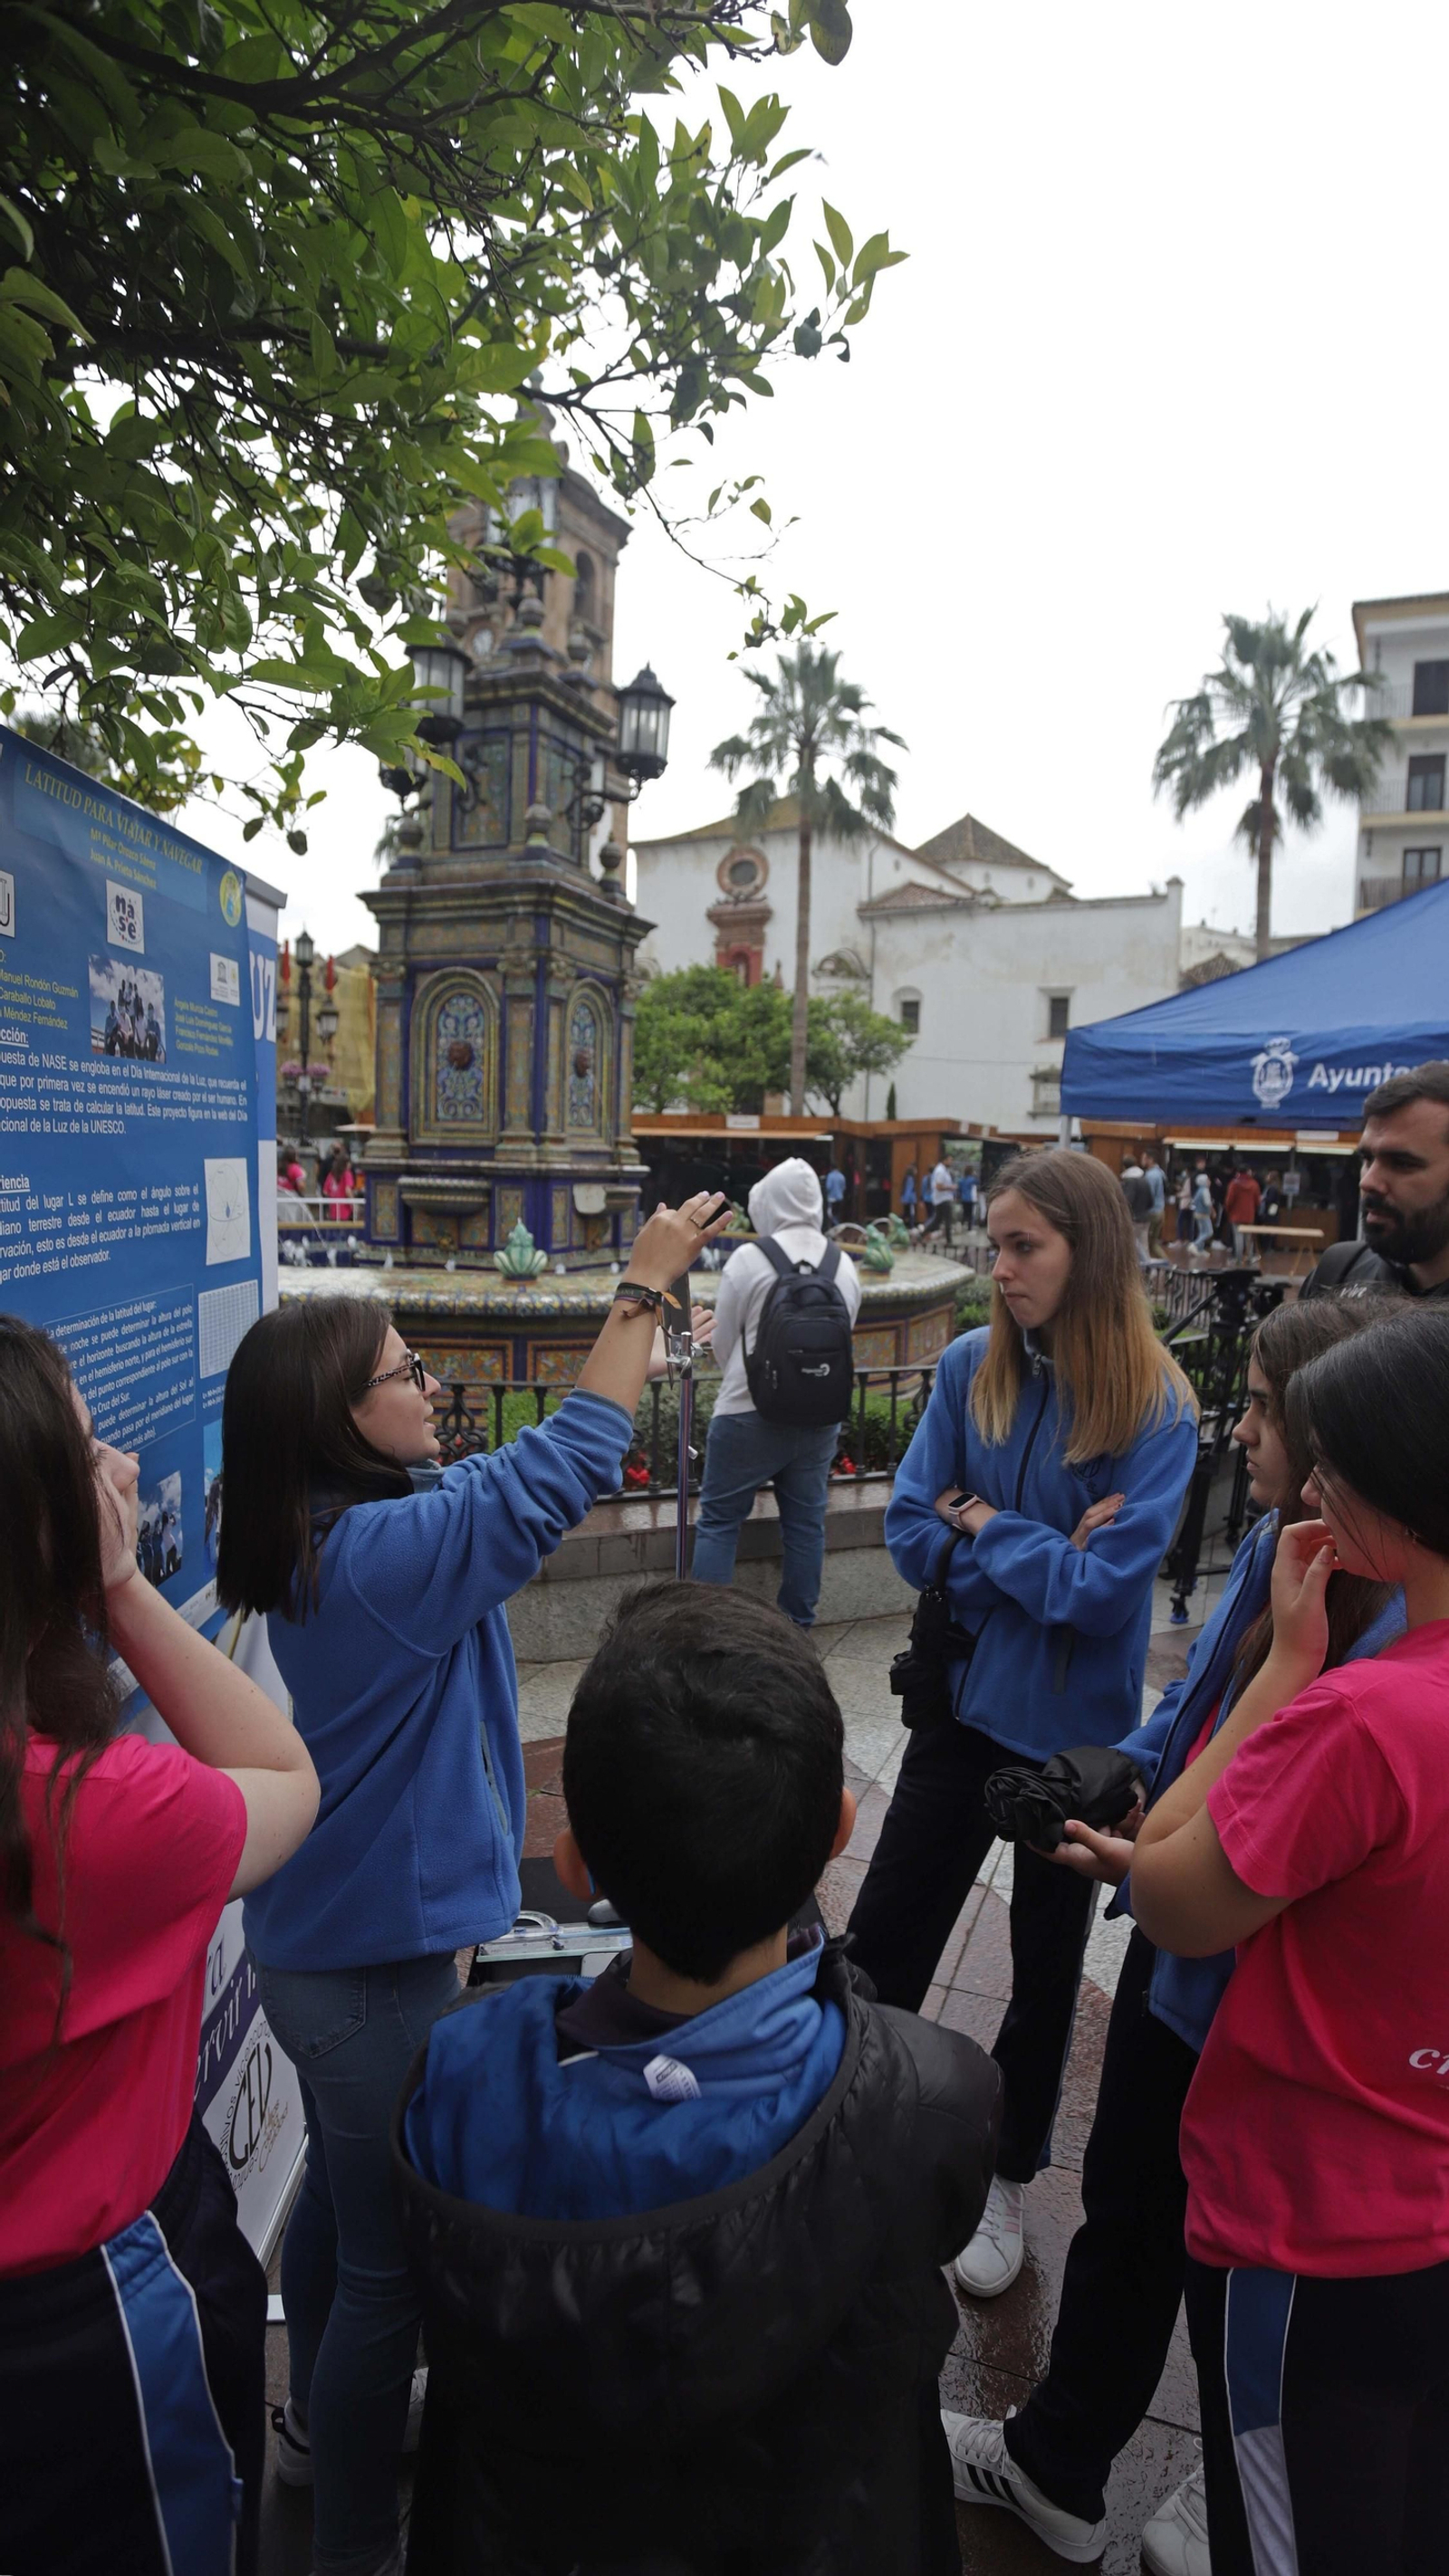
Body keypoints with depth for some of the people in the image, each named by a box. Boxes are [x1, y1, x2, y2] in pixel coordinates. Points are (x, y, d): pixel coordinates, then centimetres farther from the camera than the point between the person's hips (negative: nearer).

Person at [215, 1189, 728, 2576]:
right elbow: (563, 1464, -29)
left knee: (342, 2191, 30)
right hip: (374, 1962, -10)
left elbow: (511, 1475, 6)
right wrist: (642, 1288, -21)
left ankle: (320, 2423, 52)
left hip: (326, 1935, 10)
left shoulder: (326, 1535, 0)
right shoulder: (389, 1548, -29)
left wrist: (650, 1305, 1)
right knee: (390, 2259, 9)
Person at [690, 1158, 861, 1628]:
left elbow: (723, 1342, -1)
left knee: (719, 1521, 5)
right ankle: (797, 1626, 23)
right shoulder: (844, 1266, 3)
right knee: (806, 1523, 14)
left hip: (751, 1412, -4)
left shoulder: (749, 1259, -10)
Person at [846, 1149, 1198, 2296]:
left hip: (1076, 1729, -2)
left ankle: (1008, 2180, 42)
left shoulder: (1157, 1408, -18)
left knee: (1048, 1960, 19)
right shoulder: (972, 1367, -9)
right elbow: (912, 1533, -8)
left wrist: (984, 1524, -14)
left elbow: (1104, 1592, -22)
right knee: (883, 1939, 13)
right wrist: (1040, 1557, -18)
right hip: (968, 1701, 3)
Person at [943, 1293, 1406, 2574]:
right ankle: (1055, 2467, 50)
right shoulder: (1275, 1549, -3)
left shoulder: (1403, 1625, -28)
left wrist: (1161, 1870, -27)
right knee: (1125, 2210, 25)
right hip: (1178, 1950, 7)